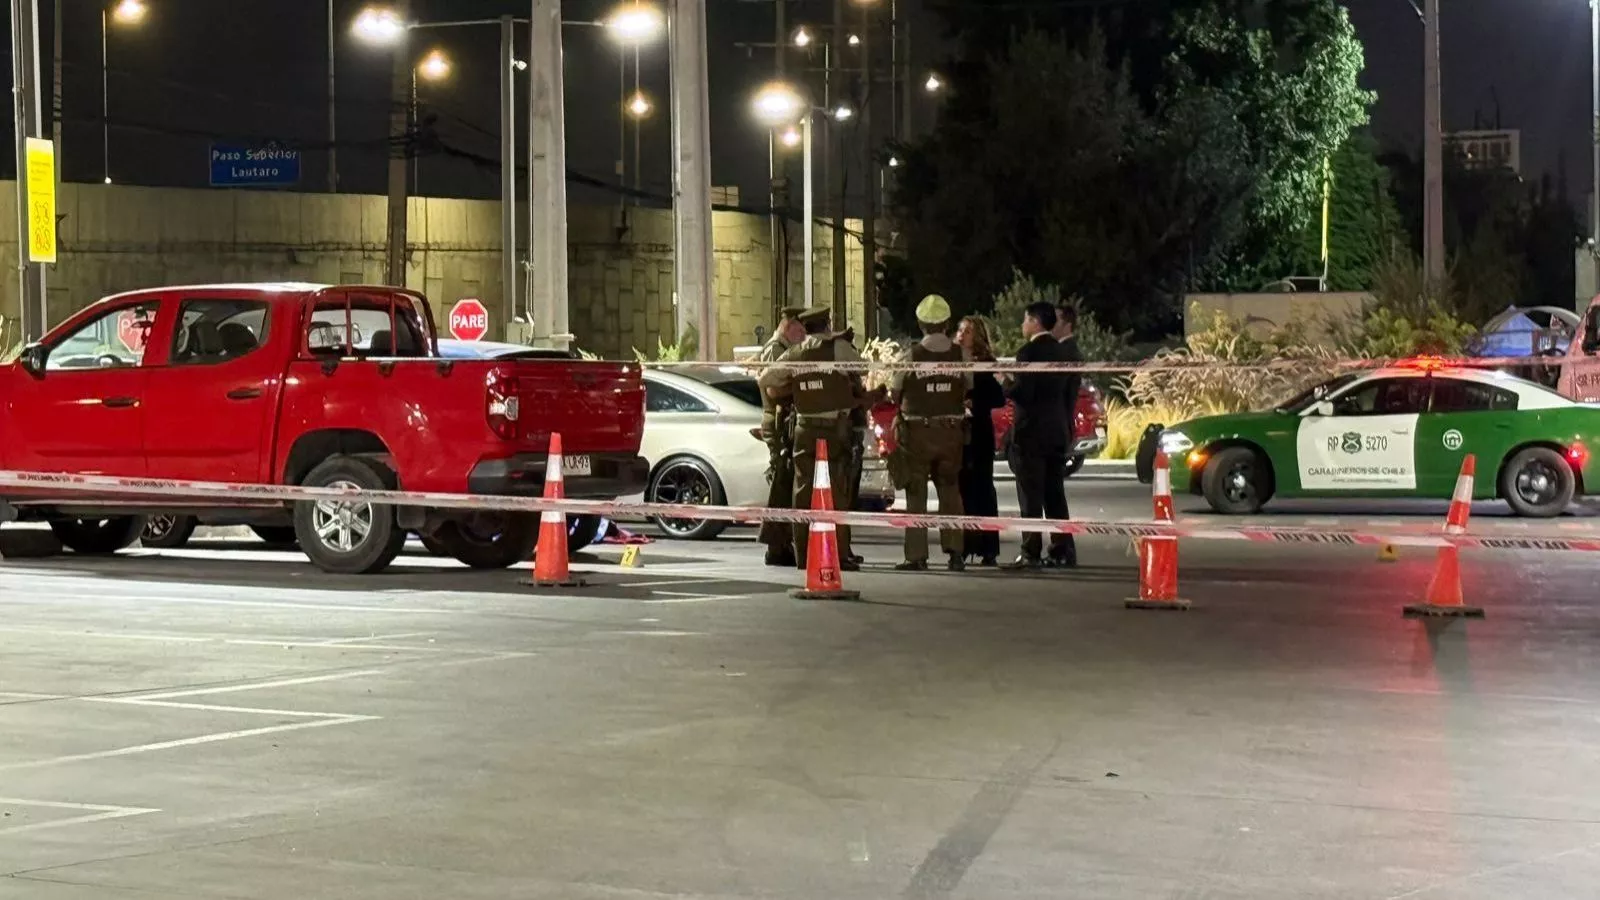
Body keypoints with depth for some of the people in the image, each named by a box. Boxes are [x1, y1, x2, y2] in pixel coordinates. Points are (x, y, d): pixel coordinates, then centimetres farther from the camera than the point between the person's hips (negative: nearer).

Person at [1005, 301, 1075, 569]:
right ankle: (1063, 550, 12)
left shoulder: (1029, 352, -14)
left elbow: (1021, 392, -19)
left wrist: (1006, 385, 1)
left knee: (1031, 497, -6)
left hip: (1031, 431, -8)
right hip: (1056, 431, 8)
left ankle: (1031, 553, -7)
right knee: (1055, 494, 11)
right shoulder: (1059, 351, 11)